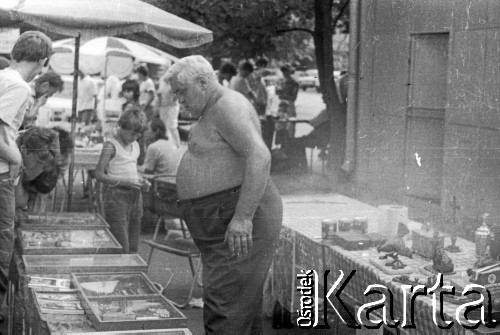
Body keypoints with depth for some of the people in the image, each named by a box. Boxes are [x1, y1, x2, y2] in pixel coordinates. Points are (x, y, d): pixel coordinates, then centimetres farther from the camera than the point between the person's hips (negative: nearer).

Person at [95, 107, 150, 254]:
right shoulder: (111, 145, -8)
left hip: (135, 196, 8)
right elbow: (99, 174, -12)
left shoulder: (135, 146, 14)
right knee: (121, 248, -12)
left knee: (133, 248, 8)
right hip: (117, 196, -7)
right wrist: (124, 182, -20)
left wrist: (141, 181, 5)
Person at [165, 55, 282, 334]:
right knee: (244, 311, 14)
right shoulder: (216, 111, 20)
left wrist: (243, 217, -31)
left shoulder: (228, 107, -14)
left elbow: (260, 157, -27)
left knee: (223, 312, -13)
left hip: (240, 226, -11)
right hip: (225, 226, 11)